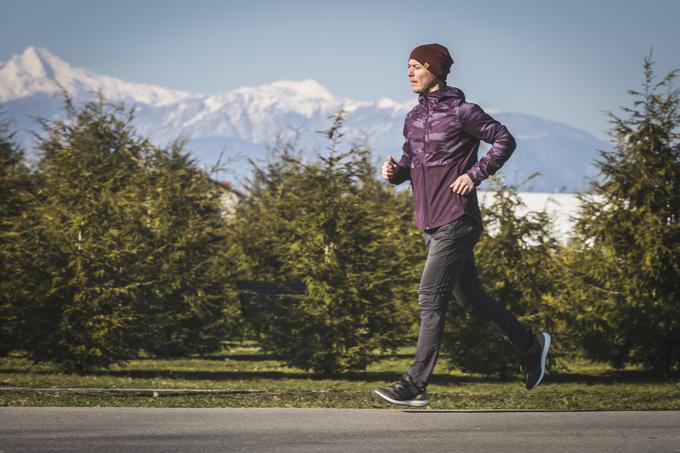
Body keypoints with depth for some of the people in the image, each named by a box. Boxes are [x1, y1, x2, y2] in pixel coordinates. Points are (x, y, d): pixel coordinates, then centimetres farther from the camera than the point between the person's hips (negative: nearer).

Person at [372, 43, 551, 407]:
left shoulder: (461, 112, -9)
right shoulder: (414, 117, 14)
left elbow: (504, 140, -7)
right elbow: (411, 164, 21)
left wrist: (476, 173, -16)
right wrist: (394, 172, -1)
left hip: (456, 221, -9)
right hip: (431, 223, 9)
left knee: (430, 299, -12)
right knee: (470, 297, 16)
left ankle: (415, 386, -11)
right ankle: (531, 346, 32)